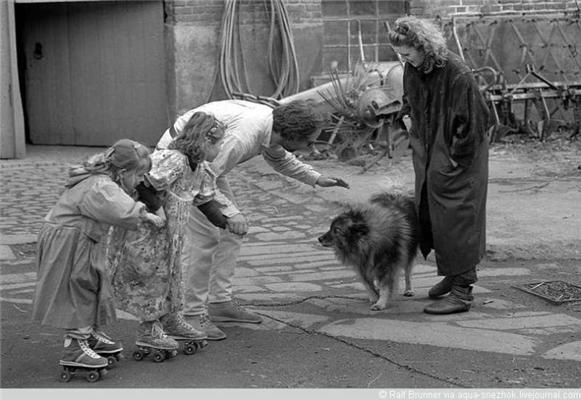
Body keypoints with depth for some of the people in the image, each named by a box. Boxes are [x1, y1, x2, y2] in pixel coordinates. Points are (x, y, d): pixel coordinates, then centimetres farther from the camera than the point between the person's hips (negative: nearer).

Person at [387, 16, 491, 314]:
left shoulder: (457, 74, -23)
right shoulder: (412, 70, 1)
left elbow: (473, 120, -20)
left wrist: (457, 156, -16)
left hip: (457, 160, -8)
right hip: (428, 158, 8)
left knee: (456, 219, -6)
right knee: (428, 216, 13)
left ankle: (462, 292, -1)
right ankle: (454, 275, 29)